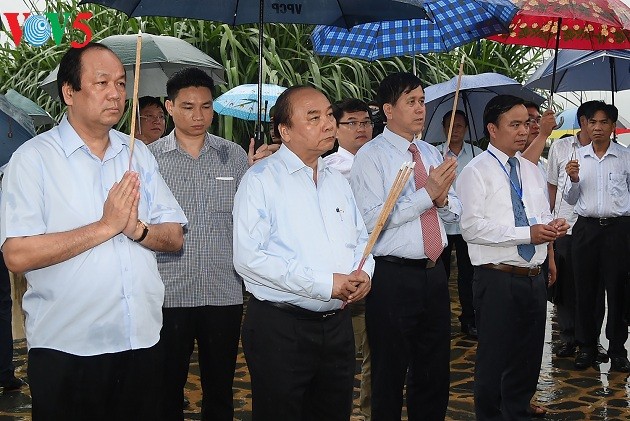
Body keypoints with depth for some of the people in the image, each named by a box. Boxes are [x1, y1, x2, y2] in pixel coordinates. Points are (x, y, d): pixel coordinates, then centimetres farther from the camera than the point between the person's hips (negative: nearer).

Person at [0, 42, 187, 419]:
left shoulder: (139, 155, 9)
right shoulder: (34, 158, -7)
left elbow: (174, 238, 7)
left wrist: (137, 229, -14)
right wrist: (106, 226, -17)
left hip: (143, 342, 5)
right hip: (66, 349, -5)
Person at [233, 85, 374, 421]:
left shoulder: (337, 181, 15)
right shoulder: (261, 179, -9)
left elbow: (361, 239, 21)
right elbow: (248, 258, -19)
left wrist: (364, 272, -3)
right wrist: (324, 284, -20)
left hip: (337, 325, 7)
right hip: (280, 328, -6)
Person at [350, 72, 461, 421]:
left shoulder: (431, 153, 13)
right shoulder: (371, 156, -8)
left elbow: (454, 213, 12)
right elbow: (372, 219, -19)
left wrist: (443, 198, -11)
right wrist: (427, 193, -20)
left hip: (434, 273, 7)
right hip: (393, 277, -7)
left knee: (434, 374, 17)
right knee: (390, 376, 6)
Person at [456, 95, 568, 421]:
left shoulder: (532, 171, 14)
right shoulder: (476, 172, -8)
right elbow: (471, 227, -17)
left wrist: (552, 226, -5)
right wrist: (527, 233, -21)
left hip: (534, 278, 7)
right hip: (497, 280, -7)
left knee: (529, 359, 17)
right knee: (494, 360, 3)